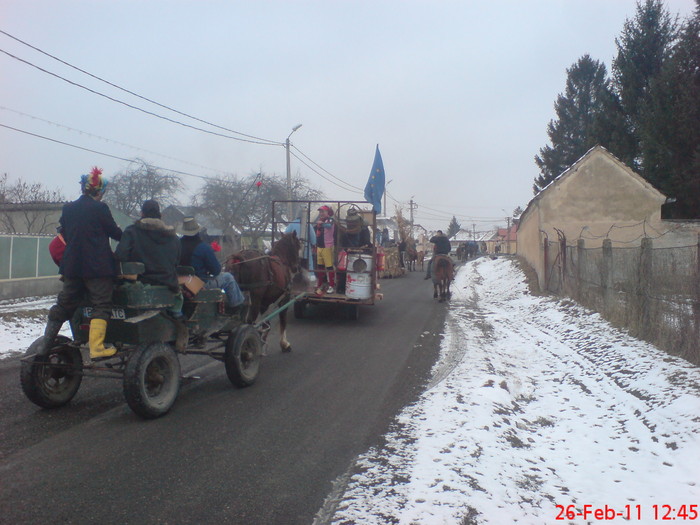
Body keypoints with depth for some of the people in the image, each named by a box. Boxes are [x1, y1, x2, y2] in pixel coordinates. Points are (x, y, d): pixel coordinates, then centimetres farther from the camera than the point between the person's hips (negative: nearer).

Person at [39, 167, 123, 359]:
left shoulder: (68, 208, 9)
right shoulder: (100, 208, -8)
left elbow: (64, 234, 17)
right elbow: (115, 232, -2)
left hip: (72, 265, 6)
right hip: (98, 266, -6)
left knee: (64, 303, 16)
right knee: (101, 305, -3)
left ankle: (45, 344, 21)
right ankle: (96, 348, -11)